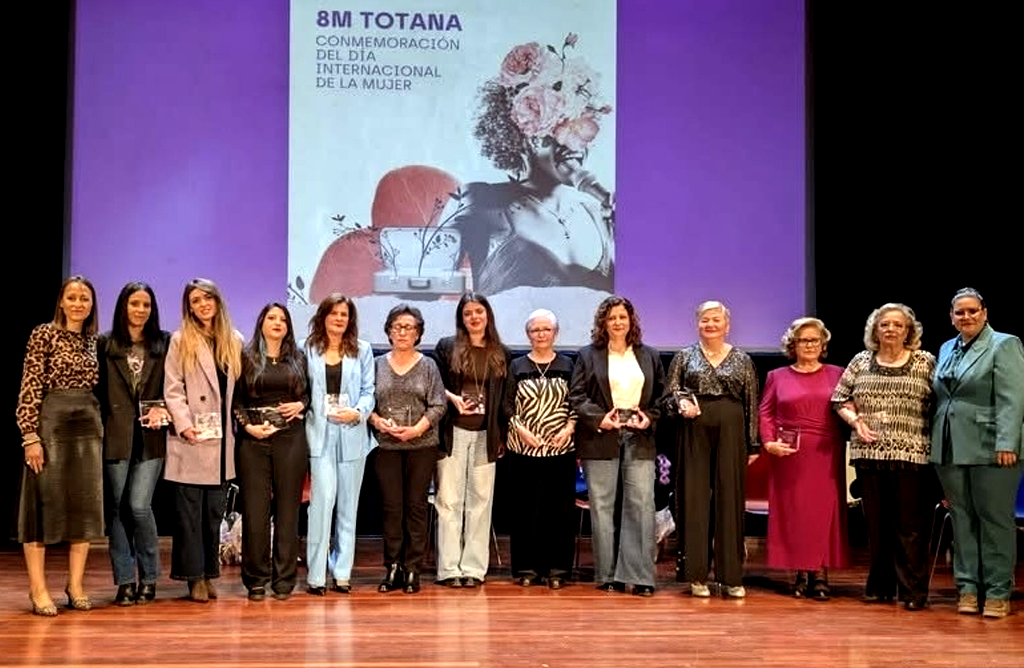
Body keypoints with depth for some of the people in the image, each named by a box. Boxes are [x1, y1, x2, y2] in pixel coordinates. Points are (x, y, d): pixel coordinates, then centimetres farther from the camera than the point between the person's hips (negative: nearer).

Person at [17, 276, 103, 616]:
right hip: (51, 423, -5)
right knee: (43, 502, -2)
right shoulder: (43, 334, -4)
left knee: (85, 504, 6)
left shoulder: (93, 340, 12)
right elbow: (30, 388, -9)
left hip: (88, 425, 6)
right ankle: (38, 589, 4)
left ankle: (76, 585, 15)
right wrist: (30, 435, -15)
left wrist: (98, 426, 11)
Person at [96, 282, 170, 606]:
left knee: (139, 506, -8)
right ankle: (125, 580, 14)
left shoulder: (164, 344, 8)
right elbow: (97, 390, 5)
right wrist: (100, 428, -4)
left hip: (151, 437, -1)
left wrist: (164, 409, -6)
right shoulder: (105, 344, 6)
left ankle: (149, 577, 8)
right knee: (118, 508, 4)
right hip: (116, 436, 1)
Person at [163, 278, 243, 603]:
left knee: (215, 511, 8)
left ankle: (210, 574, 16)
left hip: (222, 441, 3)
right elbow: (172, 390, -3)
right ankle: (193, 576, 5)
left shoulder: (234, 341, 12)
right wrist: (184, 424, -14)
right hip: (191, 442, -3)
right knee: (189, 511, -1)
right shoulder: (180, 341, 2)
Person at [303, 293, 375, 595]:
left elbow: (369, 391, 6)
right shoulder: (308, 350, 8)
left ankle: (342, 573, 13)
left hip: (352, 435, 2)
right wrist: (301, 410, -11)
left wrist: (358, 412, -11)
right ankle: (316, 575, -4)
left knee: (348, 504, 6)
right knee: (323, 499, -11)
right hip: (320, 434, -2)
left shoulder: (363, 350, 11)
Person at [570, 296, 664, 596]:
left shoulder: (649, 356, 13)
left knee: (641, 504, -5)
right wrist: (599, 418, -11)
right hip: (601, 439, -1)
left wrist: (650, 417, -4)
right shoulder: (588, 355, 7)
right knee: (603, 506, 2)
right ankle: (608, 575, 9)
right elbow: (576, 396, 1)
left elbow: (661, 394, 14)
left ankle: (639, 575, -1)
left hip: (639, 439, 1)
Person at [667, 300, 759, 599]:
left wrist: (752, 444, 4)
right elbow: (670, 392, 8)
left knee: (730, 499, 1)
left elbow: (752, 404, 8)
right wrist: (682, 404, -13)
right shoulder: (685, 356, 9)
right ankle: (697, 576, 7)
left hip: (731, 431, 0)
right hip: (695, 430, 0)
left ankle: (732, 576, 9)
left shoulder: (742, 360, 9)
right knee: (695, 498, 0)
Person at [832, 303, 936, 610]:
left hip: (911, 455, -3)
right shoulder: (860, 362, 10)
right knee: (876, 522, 10)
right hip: (868, 453, 3)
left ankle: (914, 590, 7)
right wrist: (856, 421, -4)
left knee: (910, 525, -2)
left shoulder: (925, 363, 3)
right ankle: (880, 586, 20)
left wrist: (937, 444, -8)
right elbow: (840, 399, 12)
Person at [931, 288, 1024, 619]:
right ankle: (967, 588, 16)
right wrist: (937, 443, 13)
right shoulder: (947, 349, 17)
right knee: (962, 519, 8)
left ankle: (997, 592, 9)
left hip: (989, 450, -6)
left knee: (995, 519, 1)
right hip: (950, 450, 6)